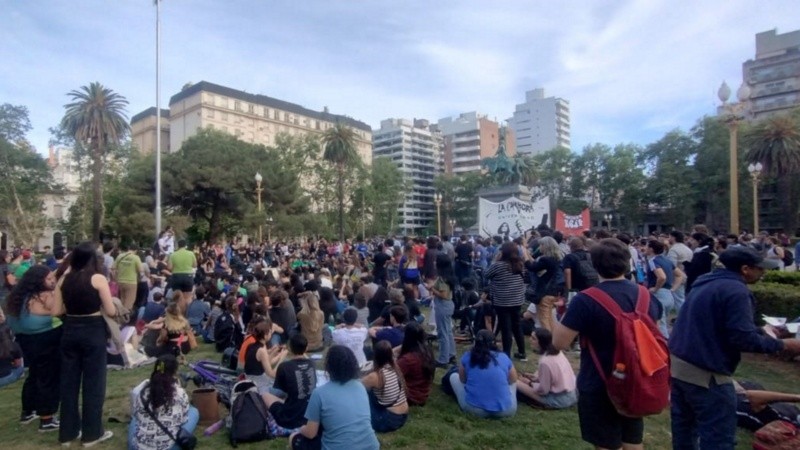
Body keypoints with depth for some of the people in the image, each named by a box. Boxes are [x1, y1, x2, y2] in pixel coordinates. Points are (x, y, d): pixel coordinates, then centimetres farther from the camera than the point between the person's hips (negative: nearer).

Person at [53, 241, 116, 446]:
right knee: (93, 382, 6)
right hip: (93, 332, -5)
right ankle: (92, 433, 15)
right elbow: (111, 311, -12)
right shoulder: (98, 279, -12)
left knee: (68, 381, 15)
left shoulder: (64, 279, 3)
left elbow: (56, 310, 4)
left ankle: (68, 432, 25)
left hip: (70, 331, 5)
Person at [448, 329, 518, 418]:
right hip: (506, 410, 1)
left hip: (474, 409, -1)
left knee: (454, 376, 21)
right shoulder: (504, 357, 4)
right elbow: (513, 381, 21)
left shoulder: (467, 357, 2)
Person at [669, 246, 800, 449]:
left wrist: (762, 333, 27)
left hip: (677, 362, 9)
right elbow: (744, 338, -20)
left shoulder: (706, 282, 13)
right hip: (704, 372, -9)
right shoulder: (736, 290, -15)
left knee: (685, 425, 22)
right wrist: (783, 344, -4)